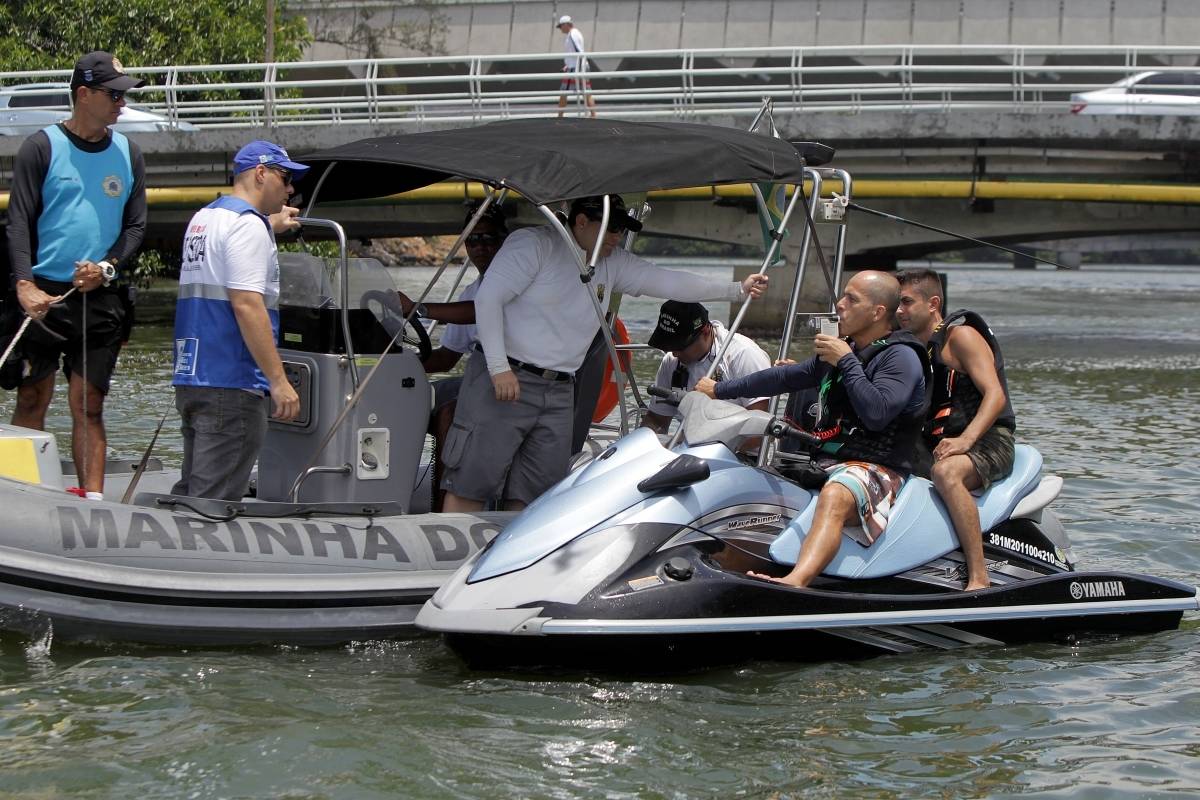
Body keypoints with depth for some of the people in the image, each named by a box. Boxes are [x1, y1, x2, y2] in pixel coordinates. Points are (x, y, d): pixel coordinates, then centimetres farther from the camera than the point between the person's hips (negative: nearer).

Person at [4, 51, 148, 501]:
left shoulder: (127, 155, 12)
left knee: (89, 405, 3)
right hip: (42, 296, -3)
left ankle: (93, 498, 0)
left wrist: (107, 268, -7)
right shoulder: (42, 148, -1)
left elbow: (136, 226, 12)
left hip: (101, 301, 3)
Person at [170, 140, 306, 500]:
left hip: (190, 377, 10)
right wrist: (279, 380, -21)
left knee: (190, 495, 14)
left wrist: (270, 226, 46)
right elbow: (247, 305, -21)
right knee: (217, 503, -9)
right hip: (231, 384, -10)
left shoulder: (202, 219, 18)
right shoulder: (247, 225, -12)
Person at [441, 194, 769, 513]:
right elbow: (488, 299, -13)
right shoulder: (533, 244, -7)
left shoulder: (613, 263, 13)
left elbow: (668, 282, 13)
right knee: (472, 484, -11)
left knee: (531, 493, 3)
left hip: (559, 392, 7)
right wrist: (499, 367, -19)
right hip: (505, 379, -7)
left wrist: (737, 289, 8)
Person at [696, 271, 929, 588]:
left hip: (878, 468, -11)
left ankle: (794, 583, -65)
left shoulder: (901, 358, -8)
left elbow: (877, 414, -24)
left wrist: (846, 362, -15)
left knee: (834, 498, -41)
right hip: (828, 461, 11)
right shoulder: (843, 349, 19)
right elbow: (785, 377, 26)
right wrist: (720, 390, 27)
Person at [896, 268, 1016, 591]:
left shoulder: (960, 335, -5)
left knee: (947, 472, -39)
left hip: (988, 440, -9)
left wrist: (965, 439, -32)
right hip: (938, 445, 9)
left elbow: (995, 395, -17)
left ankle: (979, 578, -43)